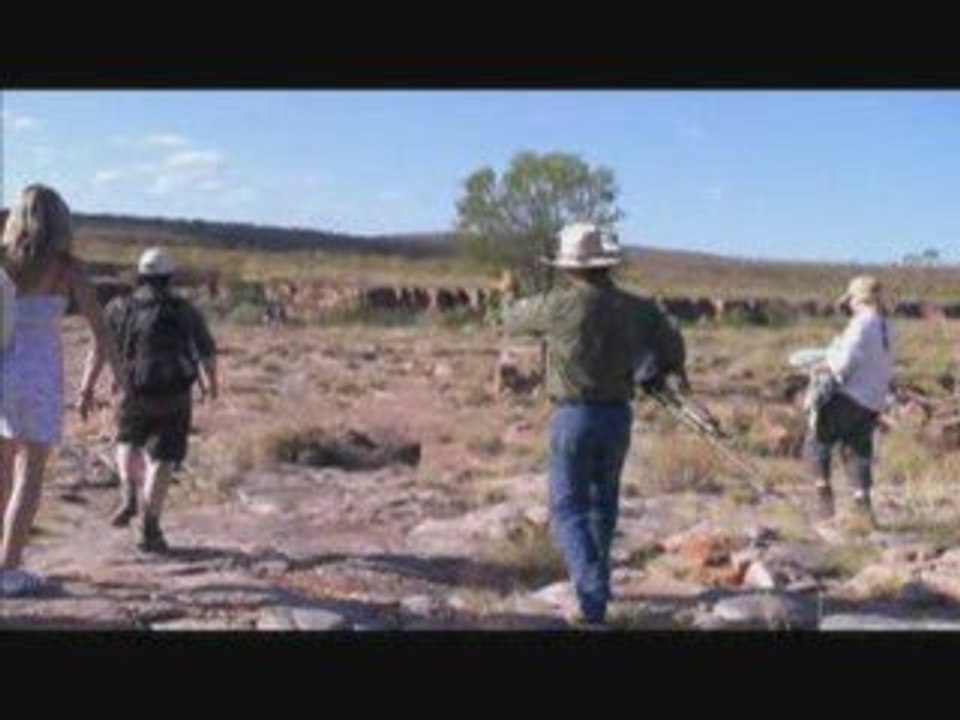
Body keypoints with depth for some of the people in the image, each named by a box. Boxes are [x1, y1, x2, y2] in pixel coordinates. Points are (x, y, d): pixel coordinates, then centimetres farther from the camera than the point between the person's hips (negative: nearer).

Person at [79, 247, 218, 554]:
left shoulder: (120, 307, 3)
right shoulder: (185, 311, 4)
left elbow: (98, 351, -7)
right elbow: (207, 352, 12)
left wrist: (87, 391, -5)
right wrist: (212, 382, 29)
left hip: (135, 393, 1)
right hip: (175, 396, -1)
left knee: (128, 442, 28)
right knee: (161, 460, 2)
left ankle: (129, 497, 9)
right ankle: (150, 529, -7)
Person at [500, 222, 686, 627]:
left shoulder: (560, 304, -13)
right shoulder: (637, 309, -1)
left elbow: (513, 321, 4)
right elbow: (673, 348, 10)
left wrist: (509, 295, 27)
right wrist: (657, 376, 31)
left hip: (574, 417, -5)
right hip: (618, 416, 5)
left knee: (568, 509, 2)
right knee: (602, 503, 21)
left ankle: (593, 601, -11)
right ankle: (595, 583, 36)